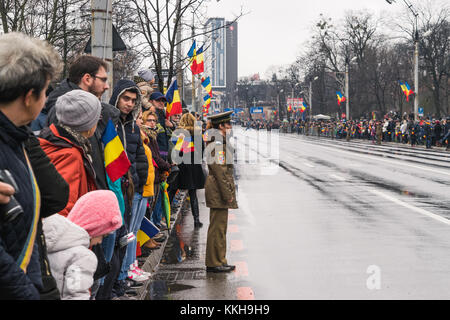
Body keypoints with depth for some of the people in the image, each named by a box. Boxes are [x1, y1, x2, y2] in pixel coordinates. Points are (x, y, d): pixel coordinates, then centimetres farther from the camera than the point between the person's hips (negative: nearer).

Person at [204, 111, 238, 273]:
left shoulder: (221, 142, 18)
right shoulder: (217, 143, -15)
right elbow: (219, 170, -20)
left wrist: (229, 191, 21)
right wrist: (227, 194, -19)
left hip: (220, 190, 11)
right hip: (218, 190, -11)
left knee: (219, 226, 13)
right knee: (217, 226, -6)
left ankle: (218, 261, 19)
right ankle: (214, 263, -2)